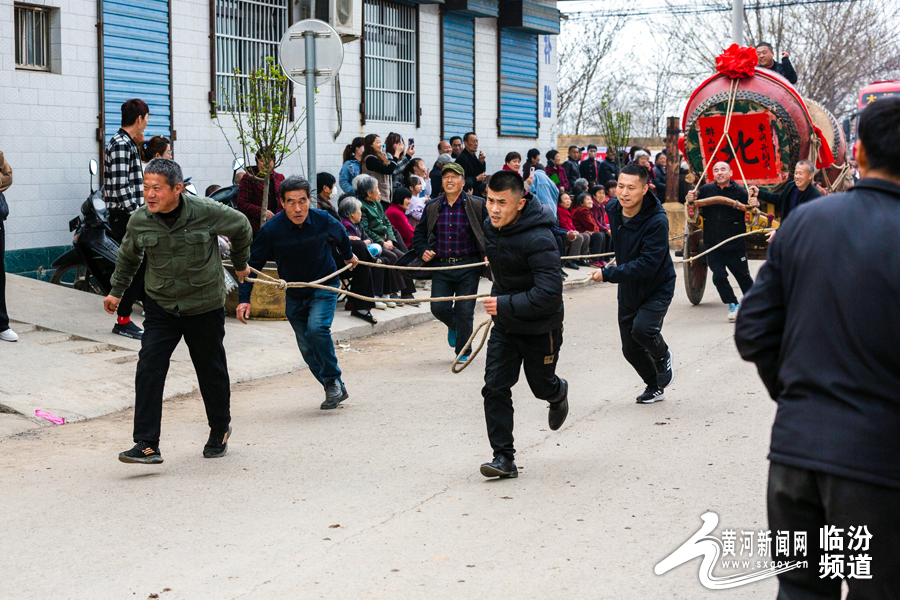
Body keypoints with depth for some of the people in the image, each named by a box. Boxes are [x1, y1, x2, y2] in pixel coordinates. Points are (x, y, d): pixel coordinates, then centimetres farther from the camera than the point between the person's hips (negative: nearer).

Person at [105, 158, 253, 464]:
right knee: (149, 369, -14)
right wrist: (117, 290, 21)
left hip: (205, 307, -1)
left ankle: (220, 430, 36)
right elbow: (128, 256, 14)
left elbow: (241, 227, 4)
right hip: (160, 307, 2)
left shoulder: (207, 212, -17)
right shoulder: (139, 220, -9)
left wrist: (240, 263, 17)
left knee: (212, 372, 10)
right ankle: (147, 445, -12)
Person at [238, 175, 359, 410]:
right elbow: (252, 263, -9)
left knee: (317, 328, -26)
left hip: (325, 287, -2)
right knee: (307, 349, 5)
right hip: (294, 294, 2)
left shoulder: (323, 220, -17)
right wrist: (244, 299, -16)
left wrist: (349, 256, 28)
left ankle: (333, 380, -6)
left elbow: (341, 236, 9)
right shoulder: (272, 229, -21)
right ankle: (336, 390, 22)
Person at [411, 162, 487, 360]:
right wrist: (422, 251, 0)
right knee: (438, 308, -4)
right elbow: (419, 233, 18)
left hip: (468, 266, -2)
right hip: (440, 266, 3)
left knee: (464, 312, 0)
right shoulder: (433, 206, 7)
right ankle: (453, 326, 31)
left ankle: (463, 352, 18)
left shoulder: (477, 205, -3)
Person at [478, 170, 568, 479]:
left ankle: (558, 393, 53)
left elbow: (549, 293, -33)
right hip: (504, 325, 6)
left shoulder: (538, 239, -29)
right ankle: (504, 457, 0)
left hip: (540, 328, -6)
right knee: (495, 388, -6)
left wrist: (505, 304, -33)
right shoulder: (491, 227, -4)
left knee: (541, 385, 15)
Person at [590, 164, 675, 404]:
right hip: (628, 290, 6)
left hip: (657, 288, -6)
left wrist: (608, 274, -31)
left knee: (642, 329, -29)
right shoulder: (612, 208, -7)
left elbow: (647, 264, -32)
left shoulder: (657, 221, -28)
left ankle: (663, 356, 6)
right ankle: (655, 387, 37)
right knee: (631, 349, 10)